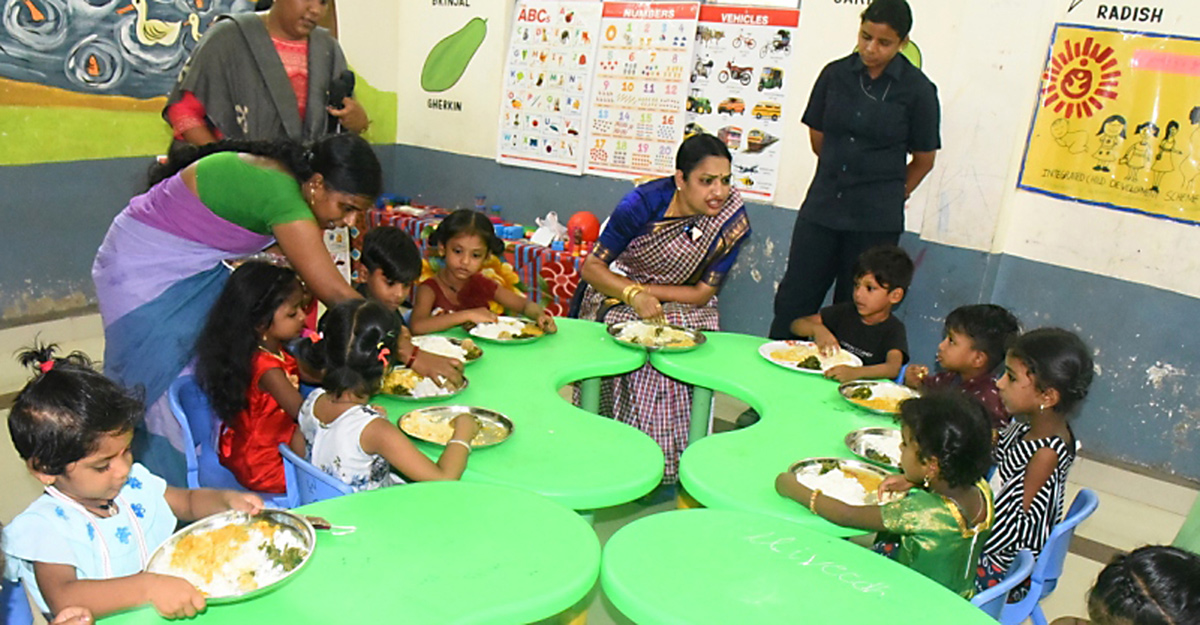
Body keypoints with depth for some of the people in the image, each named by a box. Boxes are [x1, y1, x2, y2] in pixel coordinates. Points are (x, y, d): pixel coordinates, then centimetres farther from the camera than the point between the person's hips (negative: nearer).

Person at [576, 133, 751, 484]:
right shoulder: (645, 202, -21)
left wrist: (648, 290, -19)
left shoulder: (732, 222, -16)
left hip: (679, 304, 1)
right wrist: (635, 294, -34)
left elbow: (702, 293, -10)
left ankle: (670, 466, -11)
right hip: (619, 294, -1)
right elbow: (591, 267, -17)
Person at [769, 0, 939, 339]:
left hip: (876, 221, -2)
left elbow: (924, 159, 6)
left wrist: (890, 195, 11)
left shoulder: (917, 90, -4)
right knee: (793, 300, 3)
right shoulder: (835, 74, 2)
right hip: (822, 207, 3)